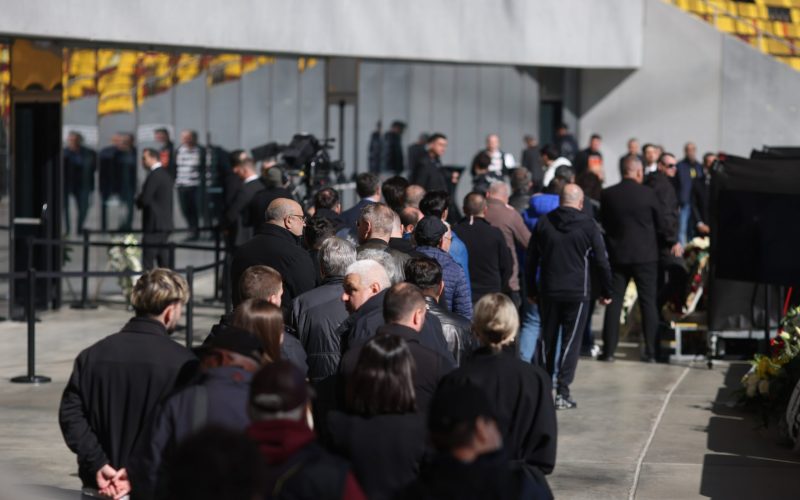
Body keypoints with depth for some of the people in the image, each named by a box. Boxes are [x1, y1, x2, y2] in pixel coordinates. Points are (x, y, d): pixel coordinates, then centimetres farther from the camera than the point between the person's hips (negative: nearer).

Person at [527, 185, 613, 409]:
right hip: (577, 293, -3)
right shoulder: (588, 225, -5)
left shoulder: (543, 223, 4)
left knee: (547, 339, 14)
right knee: (571, 341, 0)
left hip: (548, 292, 3)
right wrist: (606, 291, 7)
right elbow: (601, 261, -3)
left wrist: (531, 290, 17)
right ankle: (562, 392, -6)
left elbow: (531, 259, 9)